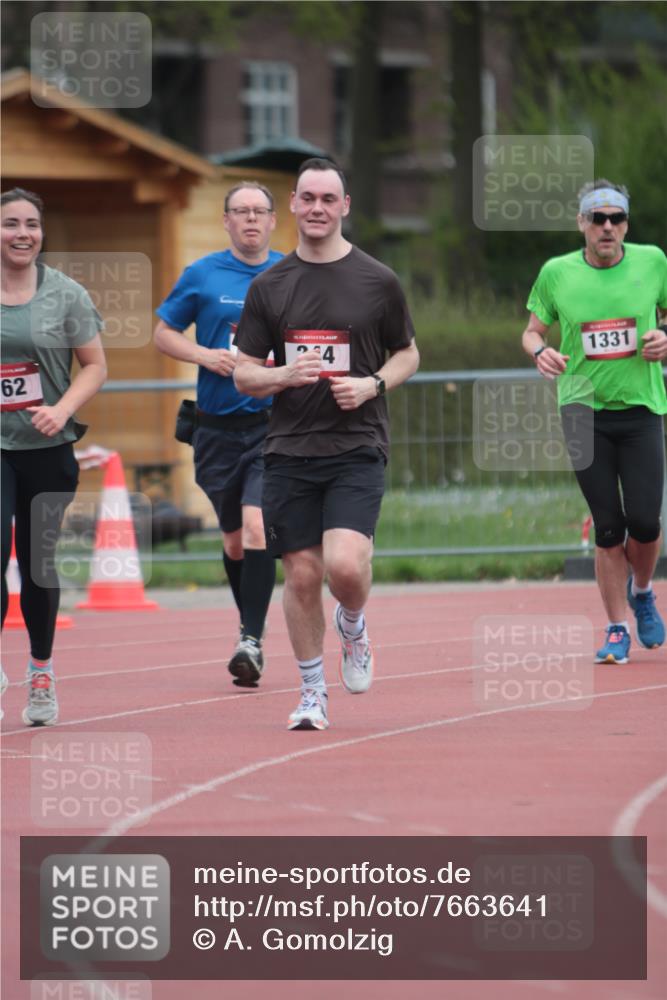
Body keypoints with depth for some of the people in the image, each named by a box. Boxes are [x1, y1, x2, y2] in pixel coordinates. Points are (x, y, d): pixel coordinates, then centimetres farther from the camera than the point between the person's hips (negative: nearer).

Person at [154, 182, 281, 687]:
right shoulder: (202, 275, 4)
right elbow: (164, 333, 10)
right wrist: (206, 356, -7)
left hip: (274, 424, -2)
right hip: (218, 429, 2)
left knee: (256, 526, -19)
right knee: (234, 541, 10)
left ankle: (252, 642, -20)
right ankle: (250, 628, 31)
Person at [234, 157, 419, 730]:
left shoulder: (378, 282, 2)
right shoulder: (269, 287, 6)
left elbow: (408, 354, 13)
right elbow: (244, 374, 9)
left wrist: (373, 385, -7)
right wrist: (284, 375, -13)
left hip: (357, 448, -2)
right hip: (290, 448, 2)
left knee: (345, 564, -19)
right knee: (302, 575, 2)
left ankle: (353, 627, 15)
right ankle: (313, 693, 17)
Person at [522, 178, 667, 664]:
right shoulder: (556, 273, 1)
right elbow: (533, 330, 11)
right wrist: (541, 352, -11)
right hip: (584, 411, 0)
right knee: (608, 527, -3)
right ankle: (618, 629, 9)